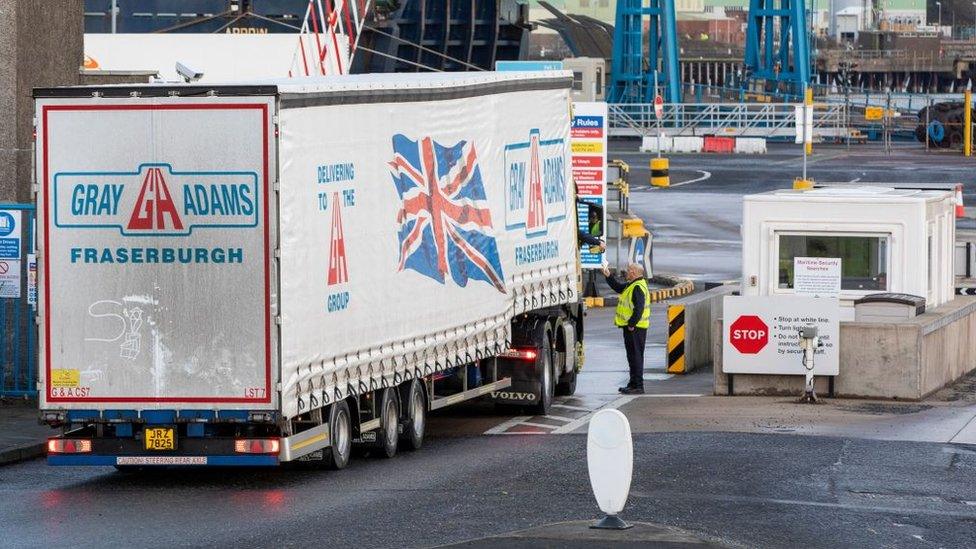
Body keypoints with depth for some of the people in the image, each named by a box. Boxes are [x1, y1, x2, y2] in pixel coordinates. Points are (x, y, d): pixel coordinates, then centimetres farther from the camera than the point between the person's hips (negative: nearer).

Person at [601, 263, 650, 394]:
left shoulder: (638, 287, -19)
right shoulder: (632, 285, 14)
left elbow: (639, 309, -26)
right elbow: (618, 287, 29)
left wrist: (631, 324, -23)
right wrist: (608, 276, 21)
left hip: (635, 328, -11)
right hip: (632, 326, 11)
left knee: (635, 355, -7)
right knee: (633, 356, 16)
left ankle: (637, 386, -6)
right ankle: (634, 384, 23)